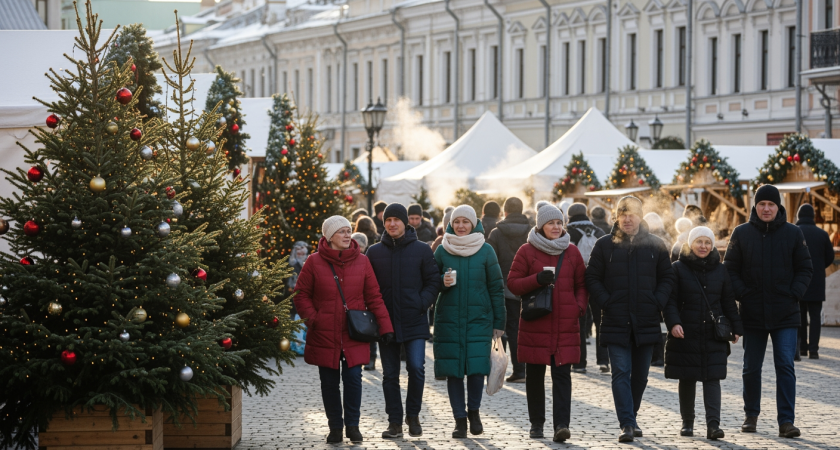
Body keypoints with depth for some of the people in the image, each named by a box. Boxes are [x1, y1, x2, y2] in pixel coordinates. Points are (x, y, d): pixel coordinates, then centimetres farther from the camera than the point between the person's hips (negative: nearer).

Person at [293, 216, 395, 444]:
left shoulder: (362, 262, 3)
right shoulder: (315, 262, -1)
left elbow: (374, 297, 4)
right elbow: (301, 295, 4)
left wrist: (385, 326, -2)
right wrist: (312, 319, -10)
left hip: (354, 335, 0)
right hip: (324, 335, 0)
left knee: (353, 378, -4)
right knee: (329, 382, 6)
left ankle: (352, 425, 10)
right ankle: (335, 427, 18)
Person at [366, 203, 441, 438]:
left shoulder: (422, 250, 2)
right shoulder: (375, 252, 7)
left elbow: (433, 282, 3)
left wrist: (421, 304, -10)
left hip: (414, 321, -2)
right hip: (386, 321, 2)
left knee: (416, 368, -11)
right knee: (390, 374, 6)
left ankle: (413, 415, 10)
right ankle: (395, 422, 14)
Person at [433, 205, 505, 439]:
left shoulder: (485, 251, 2)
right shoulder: (442, 250, 5)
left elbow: (496, 288, 4)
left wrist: (499, 323, 1)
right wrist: (443, 282, -11)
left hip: (479, 318, -1)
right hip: (448, 319, 1)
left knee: (477, 367, -9)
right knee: (453, 370, -1)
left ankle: (473, 410, 16)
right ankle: (460, 419, 9)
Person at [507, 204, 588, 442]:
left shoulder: (571, 252, 9)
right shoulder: (527, 251, 2)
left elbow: (581, 284, 15)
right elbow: (513, 283, 0)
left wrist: (580, 306, -3)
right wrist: (537, 279, -16)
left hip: (566, 325, 1)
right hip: (535, 324, -1)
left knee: (562, 374, -8)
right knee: (535, 375, 7)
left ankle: (562, 424, -14)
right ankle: (536, 423, 20)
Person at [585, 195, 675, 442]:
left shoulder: (655, 245, 6)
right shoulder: (605, 245, 2)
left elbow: (667, 277, 10)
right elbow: (592, 278, 4)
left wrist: (657, 303, -4)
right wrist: (606, 302, -9)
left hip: (646, 322, 2)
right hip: (616, 322, -2)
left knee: (640, 374, 11)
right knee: (621, 373, -10)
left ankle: (631, 416, 28)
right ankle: (627, 424, -12)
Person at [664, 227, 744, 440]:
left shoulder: (720, 270, 10)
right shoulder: (678, 268, 1)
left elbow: (729, 302, 14)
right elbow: (670, 300, -4)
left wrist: (736, 328, 9)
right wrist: (673, 323, -19)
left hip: (713, 336, 2)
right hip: (685, 335, -1)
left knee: (712, 378, -6)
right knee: (687, 379, 6)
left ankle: (713, 424, -11)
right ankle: (687, 422, 17)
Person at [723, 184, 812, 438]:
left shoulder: (793, 233, 3)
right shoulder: (741, 233, 3)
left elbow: (805, 269, 6)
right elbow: (730, 269, 5)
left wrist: (795, 294, -8)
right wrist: (742, 294, -9)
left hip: (786, 313, -1)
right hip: (752, 313, 1)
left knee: (785, 366, -8)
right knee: (751, 367, 10)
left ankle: (786, 421, -7)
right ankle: (751, 415, 26)